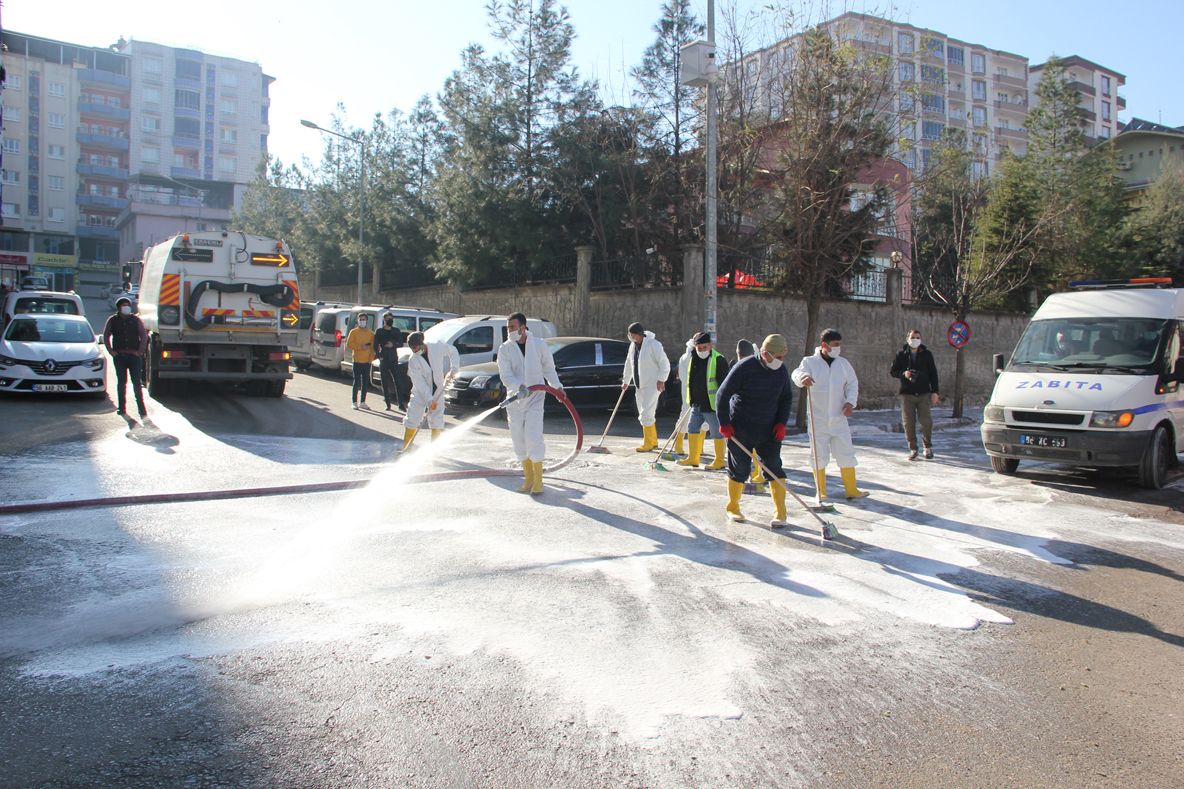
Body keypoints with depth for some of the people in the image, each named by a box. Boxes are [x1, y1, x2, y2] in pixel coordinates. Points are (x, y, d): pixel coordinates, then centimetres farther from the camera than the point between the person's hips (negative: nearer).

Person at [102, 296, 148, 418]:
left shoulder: (136, 319, 8)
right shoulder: (112, 320, 9)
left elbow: (143, 335, 8)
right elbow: (106, 336, 13)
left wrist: (140, 351, -2)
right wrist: (111, 351, 1)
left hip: (134, 356, -1)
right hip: (119, 356, 1)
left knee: (137, 382, -3)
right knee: (121, 382, 5)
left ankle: (141, 408, -2)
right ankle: (122, 408, 12)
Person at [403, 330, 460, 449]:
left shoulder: (437, 348, -14)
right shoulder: (413, 360, -16)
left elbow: (453, 351, 7)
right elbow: (419, 382, -18)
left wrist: (454, 368, -3)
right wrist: (429, 399, -24)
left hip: (437, 392, 0)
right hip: (420, 394, 0)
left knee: (436, 422, -4)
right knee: (411, 421, 0)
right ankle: (406, 447, 16)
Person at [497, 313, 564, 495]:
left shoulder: (539, 345, -1)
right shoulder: (504, 349, -1)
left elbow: (549, 370, 11)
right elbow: (506, 376, -12)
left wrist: (557, 387, -1)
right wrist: (520, 387, -29)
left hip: (535, 398, -2)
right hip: (515, 399, 2)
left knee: (534, 438, -11)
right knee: (519, 440, 5)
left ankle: (538, 480, -1)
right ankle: (529, 478, 18)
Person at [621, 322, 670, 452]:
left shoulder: (653, 344, -14)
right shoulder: (633, 345, 10)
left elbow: (664, 363, -13)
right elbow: (629, 364, 20)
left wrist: (661, 380, -17)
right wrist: (626, 381, 22)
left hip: (652, 385, -8)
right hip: (640, 386, 8)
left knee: (646, 415, -12)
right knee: (644, 415, 12)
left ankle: (648, 444, -4)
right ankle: (653, 442, 24)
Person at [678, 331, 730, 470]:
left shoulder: (718, 360, -14)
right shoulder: (694, 359, 8)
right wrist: (692, 400, 22)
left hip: (712, 405, -7)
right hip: (697, 405, 7)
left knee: (717, 433, 2)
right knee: (693, 429, 11)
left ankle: (719, 461, 14)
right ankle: (693, 458, 22)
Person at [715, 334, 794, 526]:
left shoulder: (781, 370, 0)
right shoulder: (744, 367, -16)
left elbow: (786, 398, 14)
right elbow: (723, 394, -13)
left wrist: (781, 422, 2)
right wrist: (724, 423, -15)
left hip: (769, 431, 4)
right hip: (741, 429, -4)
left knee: (774, 468, -2)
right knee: (739, 470, 3)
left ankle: (780, 513, 7)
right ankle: (733, 508, 24)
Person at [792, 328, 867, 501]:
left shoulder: (843, 363, 8)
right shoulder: (810, 362, -3)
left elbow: (853, 384, 14)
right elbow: (797, 373, -22)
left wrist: (851, 402, -4)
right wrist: (803, 377, -46)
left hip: (839, 418, 3)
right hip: (818, 419, -3)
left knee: (846, 453, 4)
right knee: (819, 455, 1)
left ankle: (851, 489, 16)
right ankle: (821, 491, 14)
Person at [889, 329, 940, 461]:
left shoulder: (927, 354, 8)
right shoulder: (901, 354, 6)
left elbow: (933, 374, 10)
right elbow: (892, 371, 8)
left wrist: (935, 391, 3)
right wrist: (903, 374, -12)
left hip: (923, 393, 0)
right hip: (907, 393, 0)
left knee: (925, 420, -8)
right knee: (909, 421, -2)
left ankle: (928, 447, 11)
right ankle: (913, 449, 9)